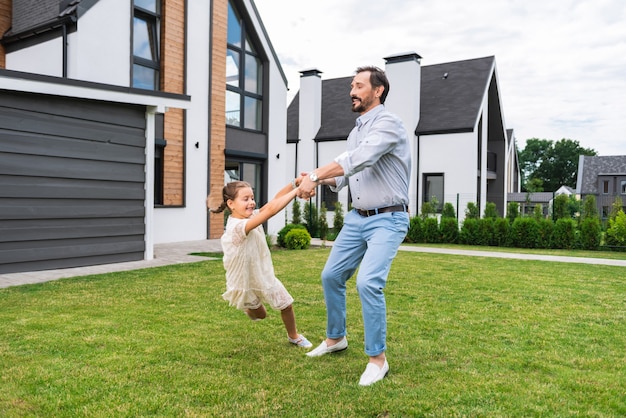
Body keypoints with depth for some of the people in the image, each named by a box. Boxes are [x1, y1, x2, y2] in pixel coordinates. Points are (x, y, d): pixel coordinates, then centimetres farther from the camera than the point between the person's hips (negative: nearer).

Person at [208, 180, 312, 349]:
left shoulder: (252, 216, -12)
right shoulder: (237, 226, -36)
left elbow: (275, 199, -19)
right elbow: (271, 209, -44)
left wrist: (295, 183, -34)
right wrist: (298, 190, -42)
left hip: (264, 275, 6)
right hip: (245, 281, -6)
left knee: (286, 305, 10)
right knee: (260, 314, 19)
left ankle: (294, 336, 37)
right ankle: (250, 308, 55)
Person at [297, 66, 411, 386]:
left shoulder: (388, 123, -12)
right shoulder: (356, 132, 14)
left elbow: (358, 160, -27)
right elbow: (345, 175, 15)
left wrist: (315, 175, -25)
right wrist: (319, 180, -5)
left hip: (388, 219, -8)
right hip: (357, 218, 9)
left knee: (368, 282, -23)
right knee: (331, 276, 11)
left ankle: (378, 359, -4)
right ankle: (335, 338, 32)